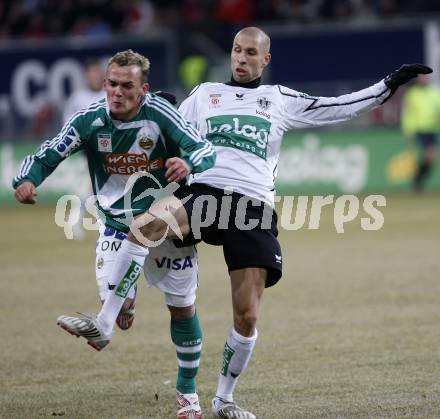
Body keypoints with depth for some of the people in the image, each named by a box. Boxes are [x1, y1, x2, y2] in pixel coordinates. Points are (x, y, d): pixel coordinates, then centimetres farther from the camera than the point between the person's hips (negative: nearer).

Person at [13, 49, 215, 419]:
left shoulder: (159, 114, -22)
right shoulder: (90, 120, -16)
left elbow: (205, 149, -27)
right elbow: (48, 155, -12)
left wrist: (189, 164, -50)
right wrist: (26, 180, -33)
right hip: (118, 227, 1)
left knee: (183, 308, 6)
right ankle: (123, 309, 27)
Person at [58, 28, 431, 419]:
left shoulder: (280, 100, 19)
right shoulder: (204, 94, 20)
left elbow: (337, 108, 20)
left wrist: (389, 84, 18)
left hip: (252, 209, 1)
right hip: (203, 193, -1)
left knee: (247, 317, -3)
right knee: (147, 223, -36)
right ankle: (104, 323, -35)